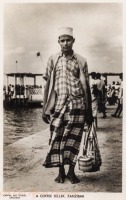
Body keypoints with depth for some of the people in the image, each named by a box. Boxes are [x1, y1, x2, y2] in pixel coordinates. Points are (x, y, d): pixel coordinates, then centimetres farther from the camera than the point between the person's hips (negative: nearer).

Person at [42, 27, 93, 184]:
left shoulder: (81, 61, 6)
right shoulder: (53, 59, 6)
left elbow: (86, 86, 8)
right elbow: (47, 84, 5)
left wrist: (89, 111, 6)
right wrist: (44, 108, -1)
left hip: (77, 105, 0)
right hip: (58, 105, 0)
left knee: (73, 138, 3)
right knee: (57, 138, 2)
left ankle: (71, 171, 18)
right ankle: (61, 172, 17)